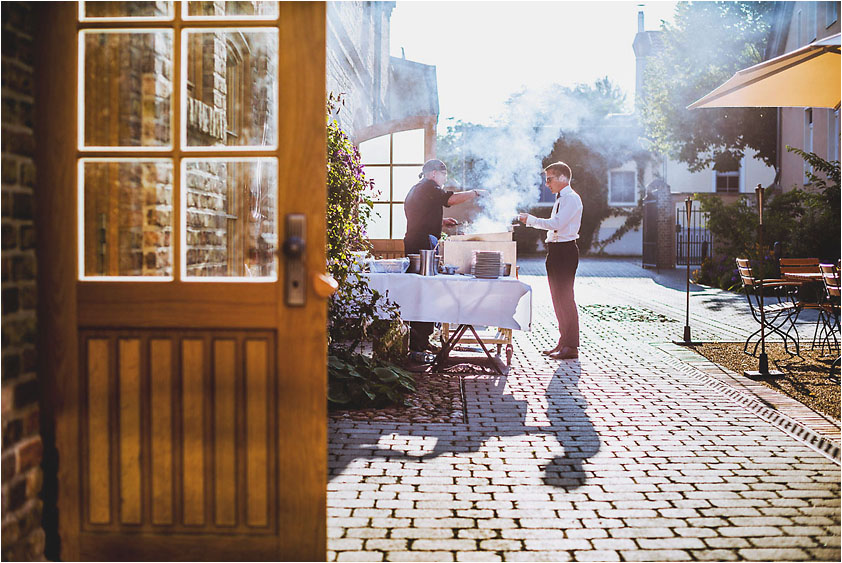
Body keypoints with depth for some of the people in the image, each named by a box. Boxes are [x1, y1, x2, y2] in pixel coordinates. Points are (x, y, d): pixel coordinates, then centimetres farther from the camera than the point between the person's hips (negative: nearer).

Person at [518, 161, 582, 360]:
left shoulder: (571, 198, -12)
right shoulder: (561, 199, 19)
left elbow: (556, 223, -22)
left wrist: (531, 220, -17)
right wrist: (532, 221, 13)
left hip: (565, 250, -10)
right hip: (556, 250, 10)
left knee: (565, 297, -8)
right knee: (557, 297, 14)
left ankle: (571, 346, -3)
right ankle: (564, 342, 23)